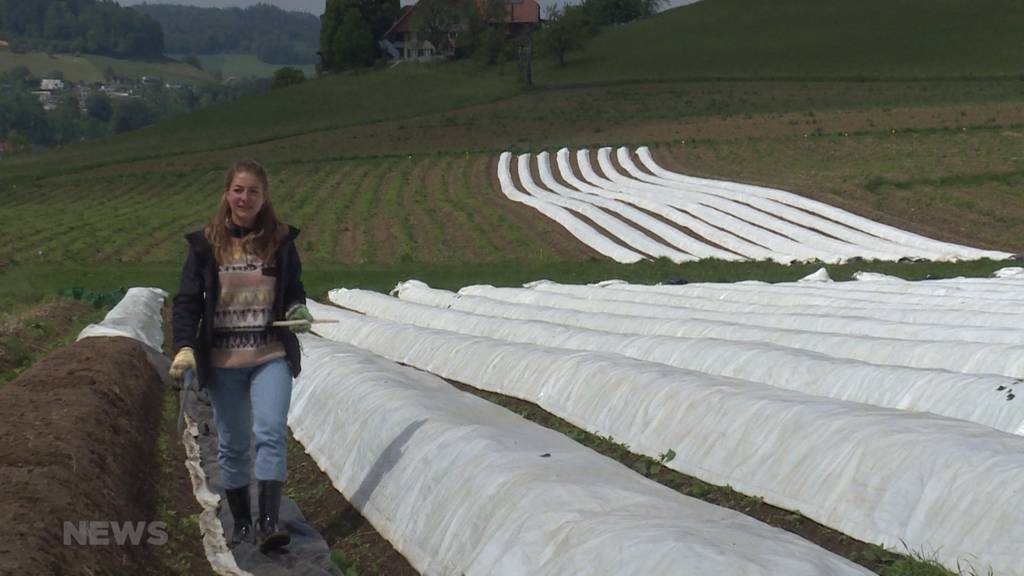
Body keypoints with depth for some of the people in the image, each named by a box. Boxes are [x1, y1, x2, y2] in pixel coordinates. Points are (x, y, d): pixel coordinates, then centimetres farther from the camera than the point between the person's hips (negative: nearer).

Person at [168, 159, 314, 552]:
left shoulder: (280, 240, 3)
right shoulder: (206, 244, -1)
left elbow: (293, 289, 14)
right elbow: (188, 300, -1)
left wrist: (298, 311, -9)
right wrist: (184, 347, -14)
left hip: (271, 355, 0)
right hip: (222, 360, 1)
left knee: (271, 433, -15)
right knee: (232, 444, 8)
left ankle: (269, 523, -18)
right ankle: (241, 523, 20)